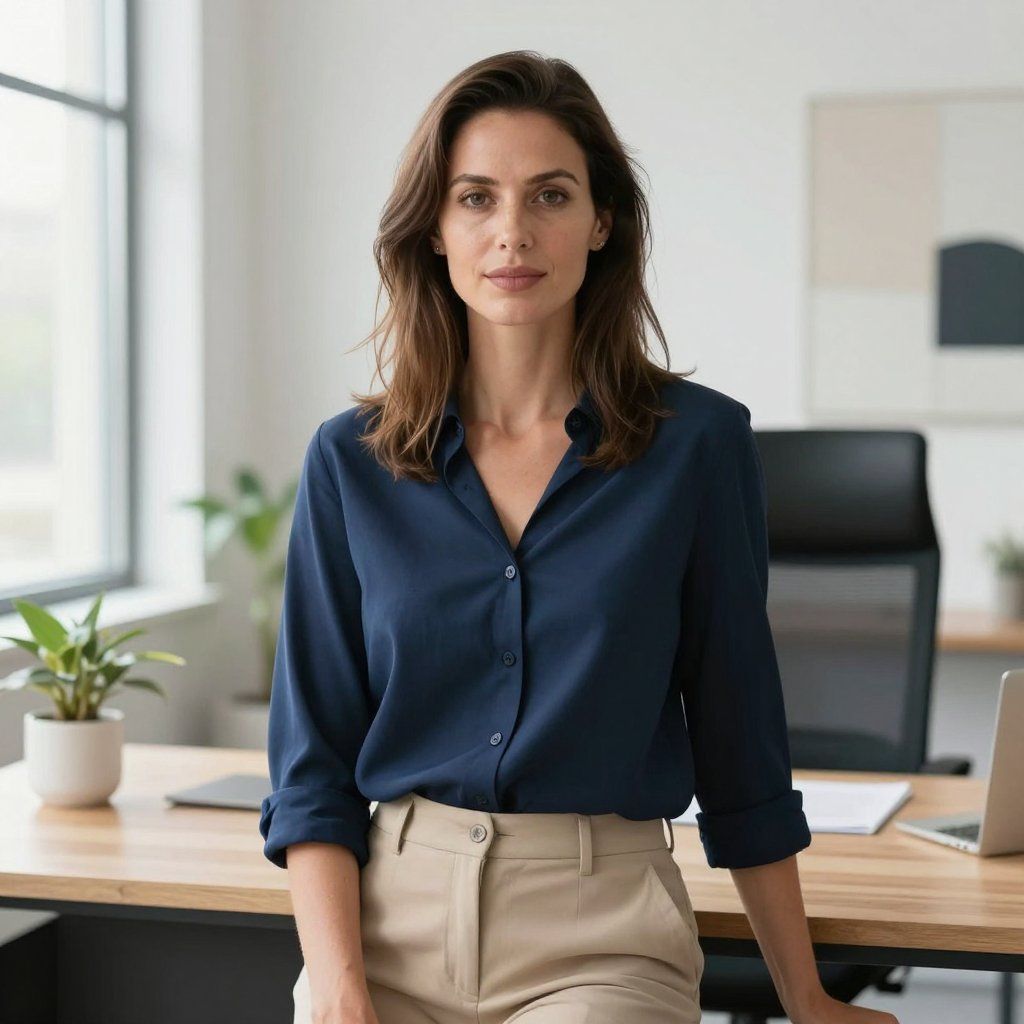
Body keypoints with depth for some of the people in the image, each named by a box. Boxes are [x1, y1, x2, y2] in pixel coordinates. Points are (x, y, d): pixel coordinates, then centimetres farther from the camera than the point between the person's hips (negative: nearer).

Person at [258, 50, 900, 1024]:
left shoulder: (698, 442, -1)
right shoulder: (350, 462, 3)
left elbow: (741, 738, 5)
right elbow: (312, 761, 4)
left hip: (600, 937, -1)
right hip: (391, 918, 2)